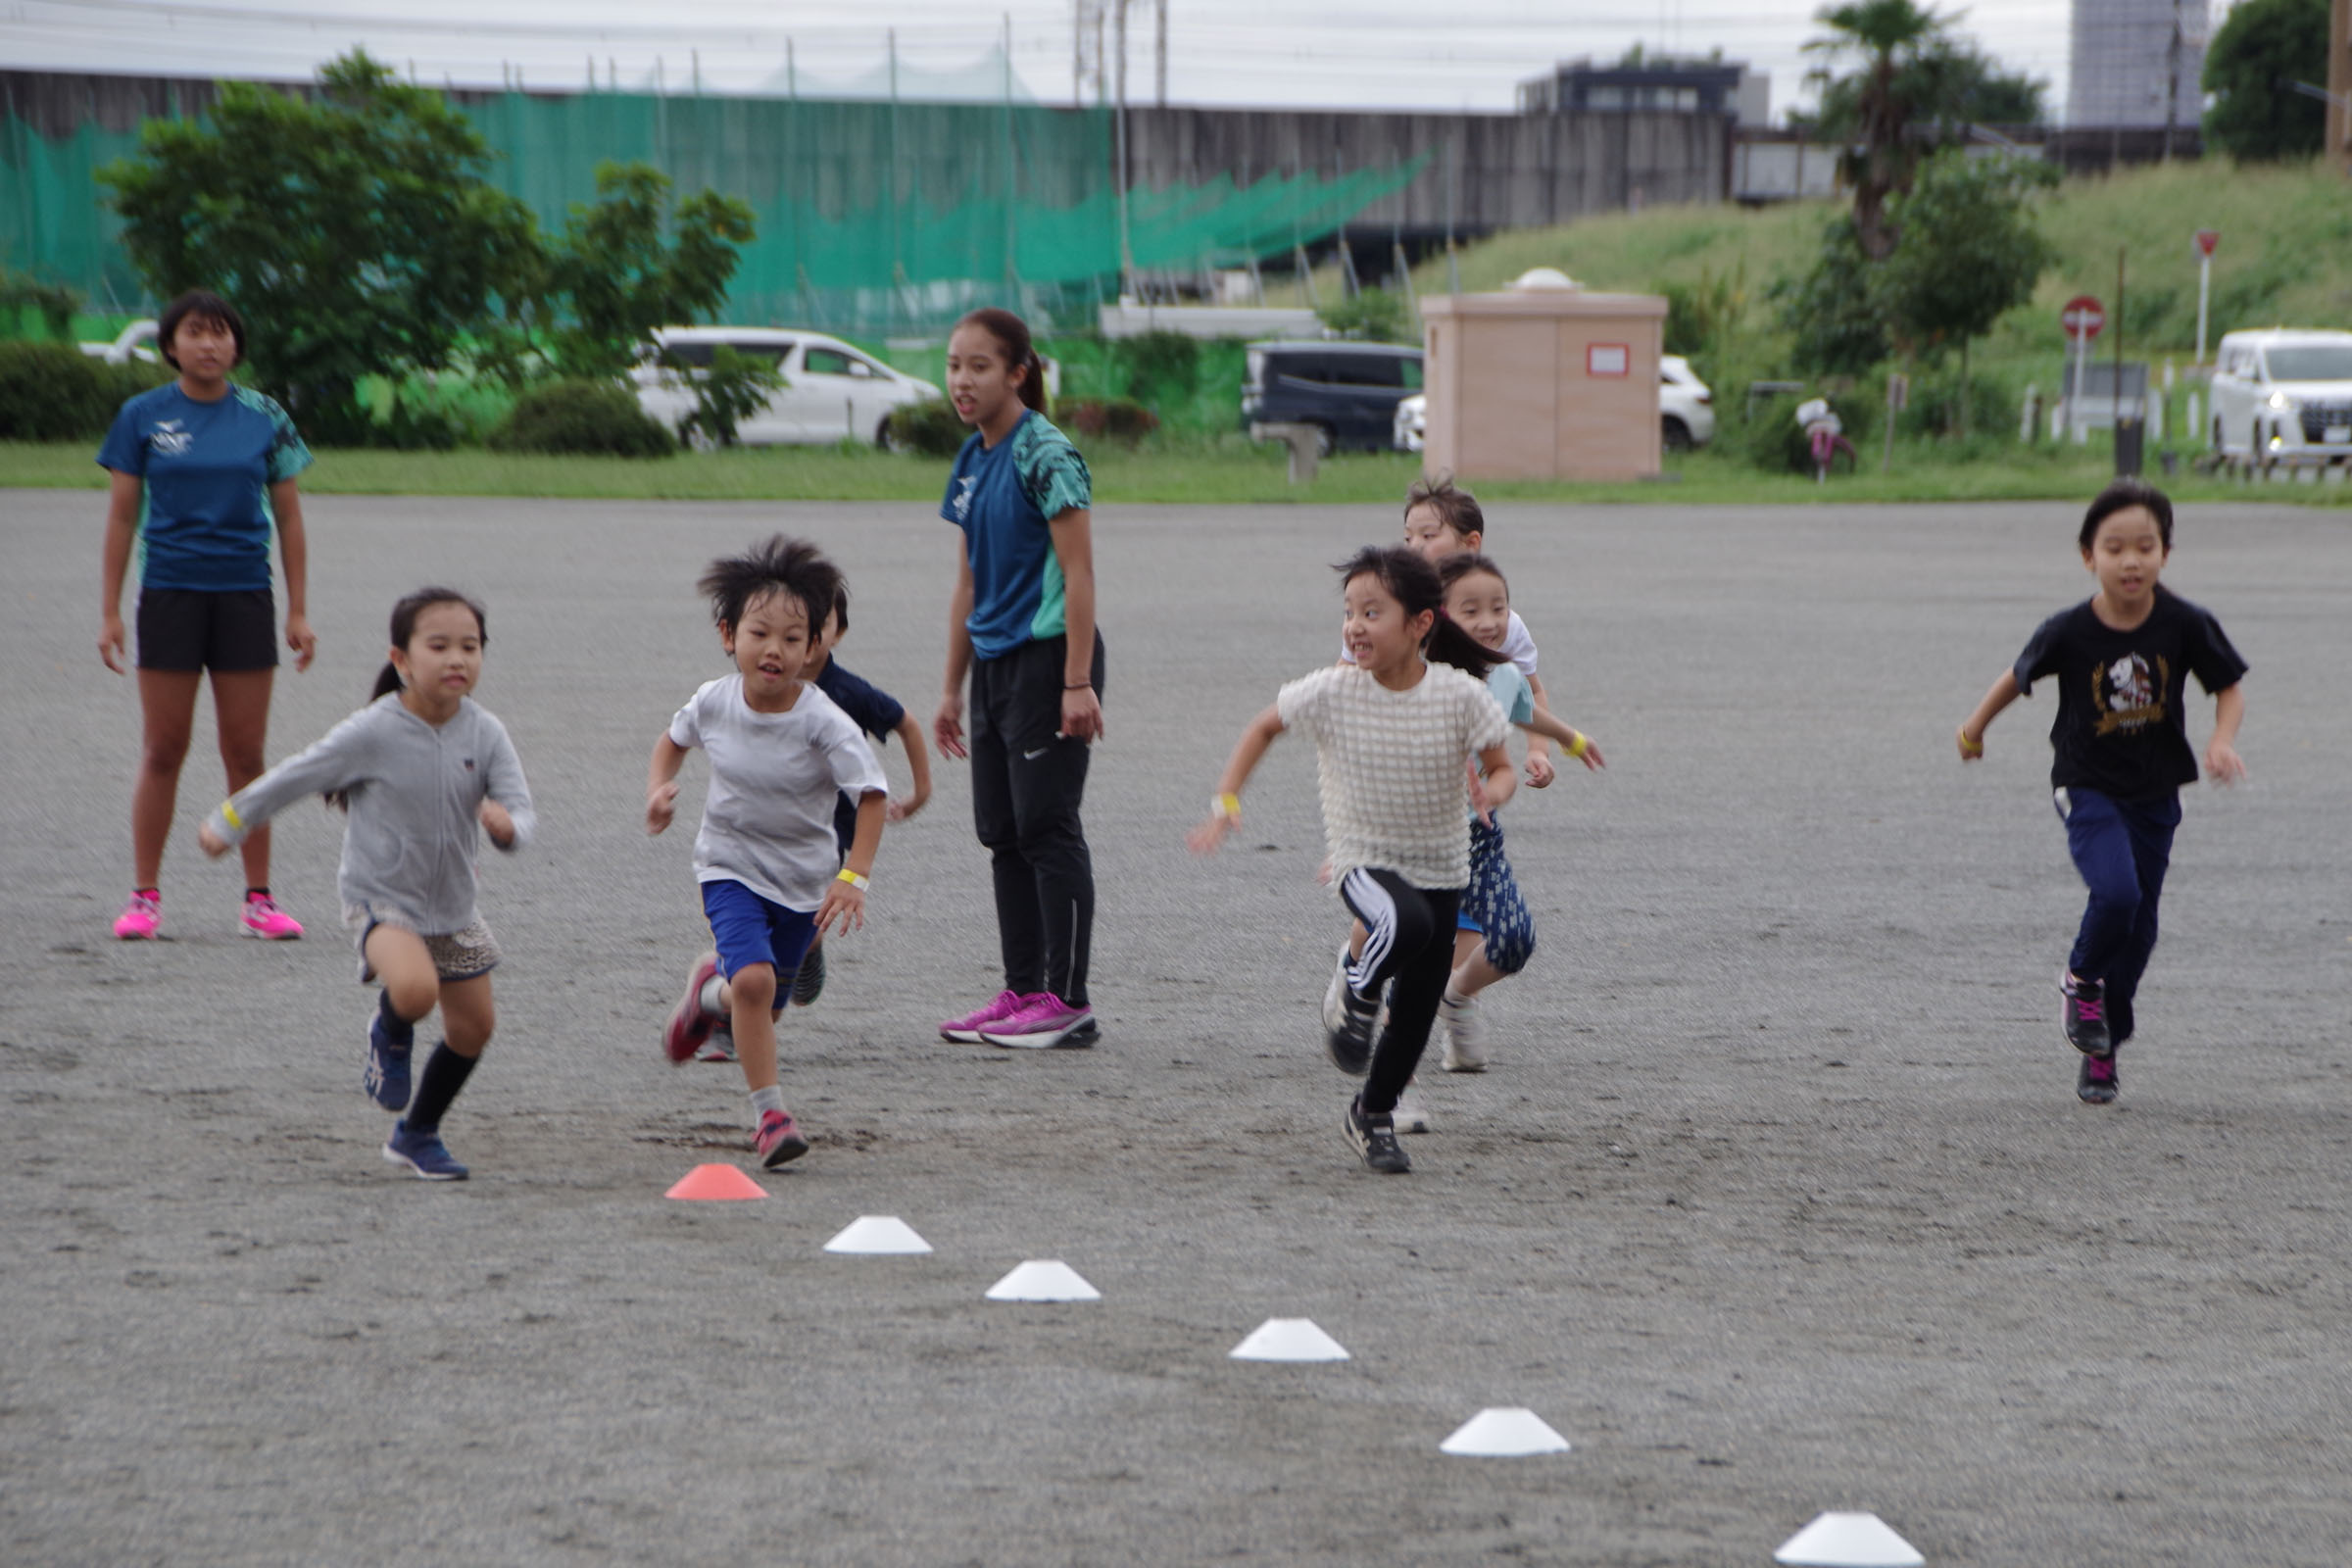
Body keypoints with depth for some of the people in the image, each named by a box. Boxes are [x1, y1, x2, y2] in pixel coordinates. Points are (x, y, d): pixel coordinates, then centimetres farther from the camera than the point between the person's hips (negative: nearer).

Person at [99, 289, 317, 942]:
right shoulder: (143, 416, 2)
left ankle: (259, 899, 8)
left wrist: (299, 611, 5)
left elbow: (289, 518, 9)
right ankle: (144, 896, 6)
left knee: (246, 751, 2)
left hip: (244, 594, 1)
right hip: (168, 594, -1)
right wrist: (110, 612, -1)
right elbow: (121, 518, 4)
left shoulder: (265, 419, 4)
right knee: (163, 749, -1)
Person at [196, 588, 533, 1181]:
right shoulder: (373, 733, -18)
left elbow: (522, 809, -12)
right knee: (415, 988, -32)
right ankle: (390, 1034, 6)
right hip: (379, 898, -5)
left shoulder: (485, 733, -8)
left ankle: (418, 1135, 32)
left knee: (473, 1026, 10)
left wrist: (507, 825, -37)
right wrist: (228, 824, 2)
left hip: (453, 905, 5)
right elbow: (295, 778, -7)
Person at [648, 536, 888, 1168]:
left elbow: (872, 795, -16)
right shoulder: (713, 702, -12)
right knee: (754, 979, -24)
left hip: (803, 877, 0)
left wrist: (853, 876, -25)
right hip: (731, 866, 0)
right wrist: (660, 788, -7)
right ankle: (769, 1112, -11)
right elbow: (675, 739, 11)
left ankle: (710, 988, 48)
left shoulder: (824, 722, -21)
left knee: (763, 1007, 12)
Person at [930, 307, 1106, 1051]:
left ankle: (1068, 1003, -3)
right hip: (995, 662, 9)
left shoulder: (1046, 455, -12)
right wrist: (953, 687, 19)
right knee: (1002, 833, 9)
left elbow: (1078, 573, -16)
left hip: (1049, 655, -9)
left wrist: (1077, 682, -20)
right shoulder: (973, 461, 13)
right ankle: (1022, 992, 16)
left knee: (1048, 827, -7)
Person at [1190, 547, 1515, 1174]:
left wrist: (1494, 790, -27)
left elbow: (1500, 767, -3)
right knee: (1406, 923, -36)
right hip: (1363, 858, -2)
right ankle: (1358, 1000, -4)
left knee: (1418, 1007, 7)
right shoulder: (1332, 691, -14)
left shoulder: (1461, 696, -15)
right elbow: (1265, 727, 3)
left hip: (1440, 866, 2)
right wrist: (1226, 801, -6)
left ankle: (1373, 1115, 32)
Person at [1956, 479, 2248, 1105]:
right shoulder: (2069, 632, -16)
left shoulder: (2186, 624, -13)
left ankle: (2103, 1044, 29)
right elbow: (2018, 677, 3)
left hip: (2155, 793, 3)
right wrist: (1976, 725, 18)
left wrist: (2222, 740, -20)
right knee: (2117, 892, -26)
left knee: (2140, 925, 9)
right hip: (2087, 787, -3)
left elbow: (2230, 688, 0)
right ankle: (2081, 981, 5)